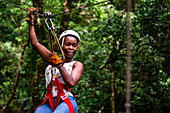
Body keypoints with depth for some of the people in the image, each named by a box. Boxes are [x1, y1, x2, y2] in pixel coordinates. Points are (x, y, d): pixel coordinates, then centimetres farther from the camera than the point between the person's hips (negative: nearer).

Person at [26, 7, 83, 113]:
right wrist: (31, 21, 26)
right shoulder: (53, 59, 21)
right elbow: (35, 43, 24)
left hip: (66, 102, -4)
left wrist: (60, 65, -16)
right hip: (48, 103, 4)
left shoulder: (77, 65, 9)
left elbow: (71, 83, -9)